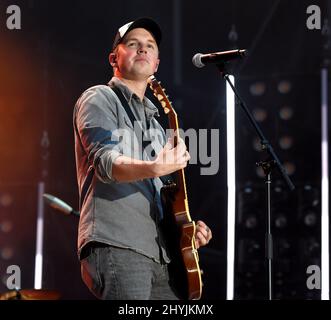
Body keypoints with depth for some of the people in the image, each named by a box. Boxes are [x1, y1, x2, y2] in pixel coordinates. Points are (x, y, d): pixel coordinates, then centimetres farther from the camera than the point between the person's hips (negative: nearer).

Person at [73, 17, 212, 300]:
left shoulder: (153, 121, 28)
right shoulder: (99, 99, 4)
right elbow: (105, 162, -14)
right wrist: (156, 168, -32)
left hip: (155, 252, 8)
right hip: (115, 246, -8)